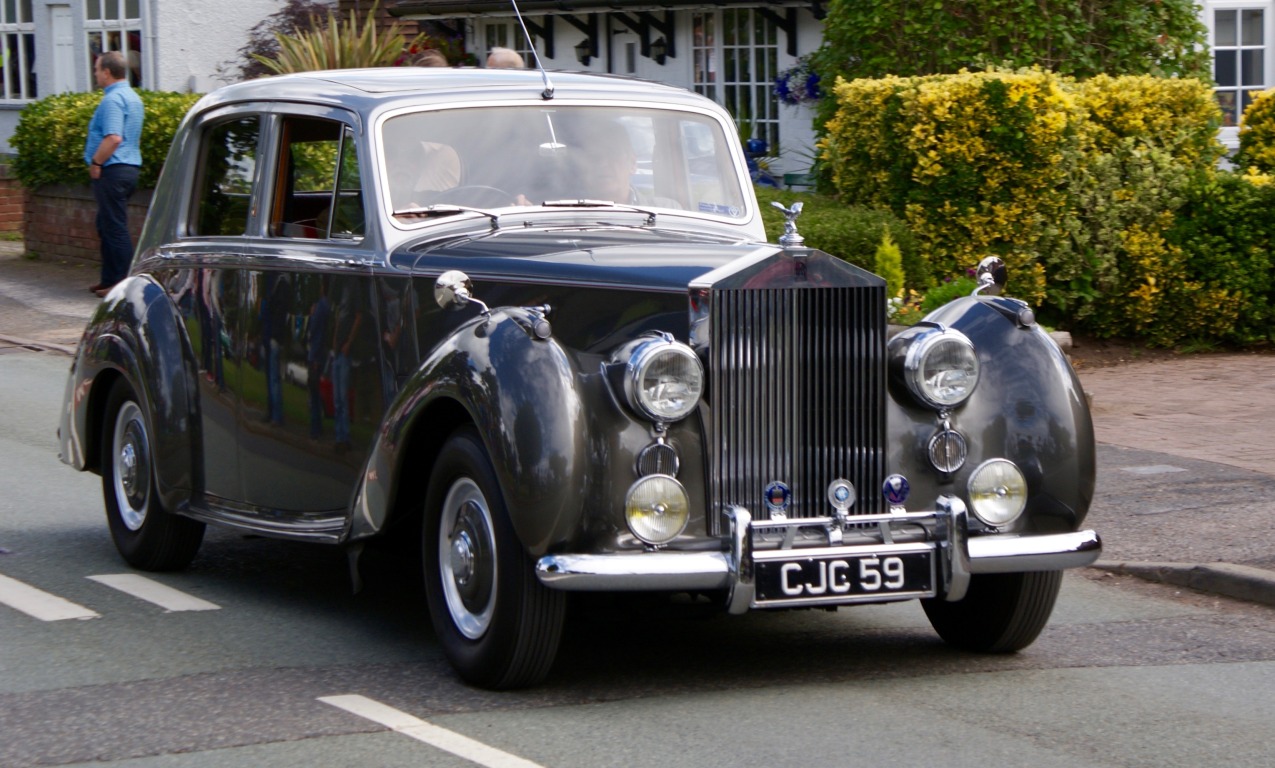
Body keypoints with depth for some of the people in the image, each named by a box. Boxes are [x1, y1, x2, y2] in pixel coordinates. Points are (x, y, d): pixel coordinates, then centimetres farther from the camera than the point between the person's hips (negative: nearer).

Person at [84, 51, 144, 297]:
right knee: (107, 226, 18)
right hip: (130, 166, 10)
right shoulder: (132, 97, 16)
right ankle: (110, 279, 22)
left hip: (113, 172, -10)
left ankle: (122, 283, -4)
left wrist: (95, 163, -16)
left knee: (114, 228, -6)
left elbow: (113, 138, -27)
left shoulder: (113, 99, -16)